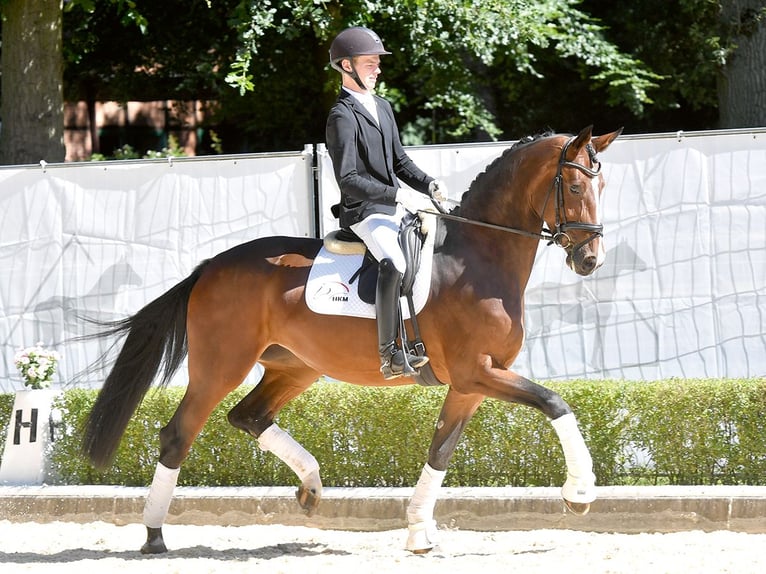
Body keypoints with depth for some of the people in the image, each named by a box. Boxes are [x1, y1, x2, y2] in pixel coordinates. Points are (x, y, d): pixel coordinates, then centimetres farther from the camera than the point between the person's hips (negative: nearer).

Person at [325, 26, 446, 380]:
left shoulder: (382, 108, 14)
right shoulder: (342, 117, -14)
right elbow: (348, 181, -21)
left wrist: (429, 185, 1)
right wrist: (398, 195, -26)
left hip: (398, 204, 9)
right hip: (365, 212, -9)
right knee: (393, 263, -34)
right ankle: (390, 354, -31)